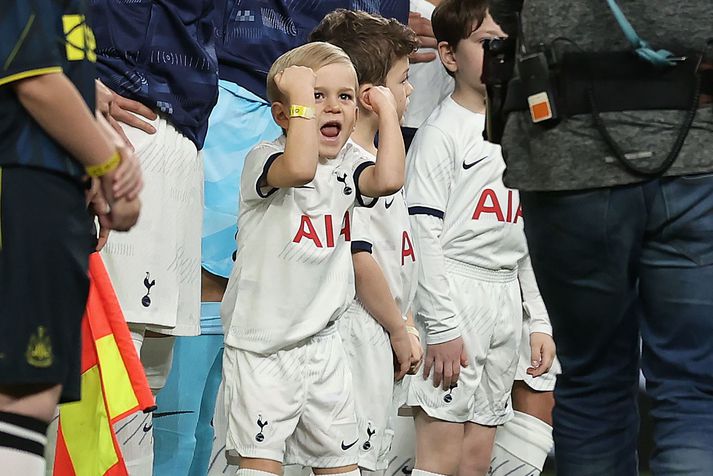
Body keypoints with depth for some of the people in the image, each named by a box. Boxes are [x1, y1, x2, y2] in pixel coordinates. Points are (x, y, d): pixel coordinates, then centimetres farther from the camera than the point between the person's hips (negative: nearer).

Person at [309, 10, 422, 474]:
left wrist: (406, 324, 14)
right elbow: (359, 260, -20)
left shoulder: (377, 159, 16)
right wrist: (399, 329, -10)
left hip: (384, 336, 10)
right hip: (358, 334, -10)